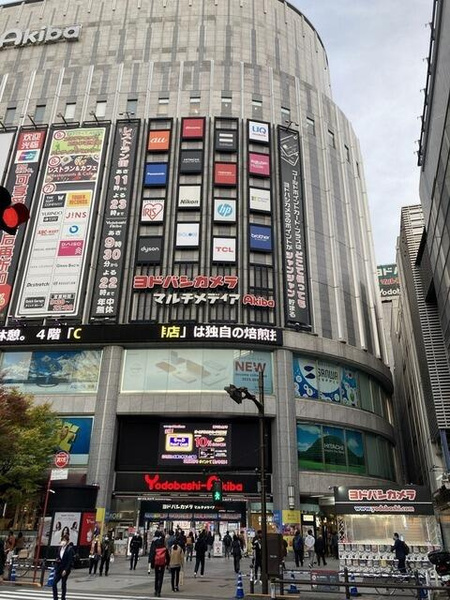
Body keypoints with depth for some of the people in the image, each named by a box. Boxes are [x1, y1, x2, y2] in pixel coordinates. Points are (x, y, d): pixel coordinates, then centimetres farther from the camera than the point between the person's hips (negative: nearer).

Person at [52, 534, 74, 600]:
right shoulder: (60, 548, 6)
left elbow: (70, 561, -15)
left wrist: (65, 570, -18)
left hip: (65, 569, -6)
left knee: (63, 584, 4)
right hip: (58, 568, 6)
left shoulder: (70, 549, -14)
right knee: (54, 583, 2)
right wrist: (57, 560, -4)